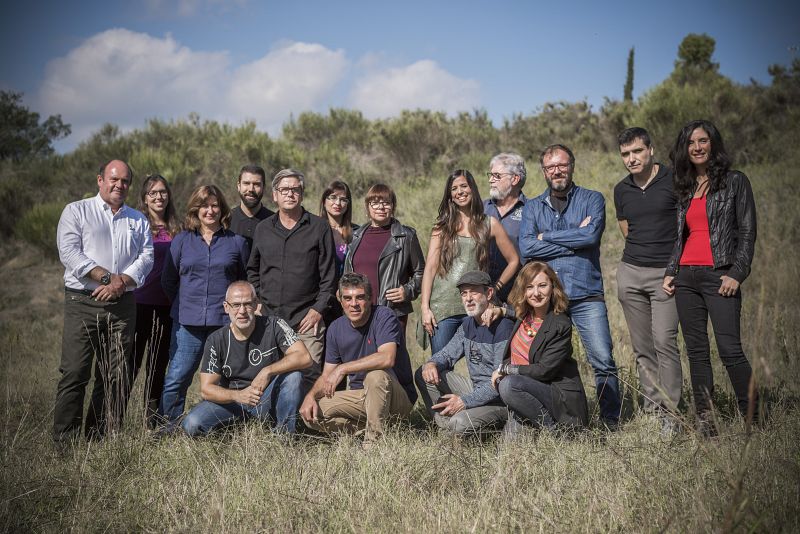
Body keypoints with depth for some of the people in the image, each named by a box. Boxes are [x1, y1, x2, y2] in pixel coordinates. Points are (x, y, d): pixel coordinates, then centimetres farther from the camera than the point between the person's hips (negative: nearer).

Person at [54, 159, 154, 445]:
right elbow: (69, 252, -6)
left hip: (123, 305, 4)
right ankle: (64, 443, -1)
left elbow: (146, 257, 6)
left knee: (115, 377, 4)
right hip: (83, 303, -3)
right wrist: (107, 277, -13)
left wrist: (121, 282, -11)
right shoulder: (76, 211, 7)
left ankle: (102, 440, 11)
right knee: (74, 373, -7)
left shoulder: (138, 220, 17)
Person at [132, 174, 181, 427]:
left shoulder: (176, 229, 12)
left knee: (159, 363, 10)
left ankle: (153, 419, 18)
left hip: (167, 305, 4)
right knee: (132, 361, -3)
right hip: (140, 301, -4)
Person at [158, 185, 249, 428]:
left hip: (225, 322, 0)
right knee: (177, 377, -3)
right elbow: (168, 281, 14)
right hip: (187, 323, 0)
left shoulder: (236, 242, 7)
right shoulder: (181, 241, 8)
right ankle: (168, 428, 7)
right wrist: (185, 305, 12)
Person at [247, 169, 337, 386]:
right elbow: (252, 270, 23)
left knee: (309, 375, -8)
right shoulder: (263, 229, 13)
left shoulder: (319, 228, 3)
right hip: (268, 317, 3)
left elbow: (328, 275, 2)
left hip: (306, 319, -3)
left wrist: (318, 310, -5)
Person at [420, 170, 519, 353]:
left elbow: (513, 260, 15)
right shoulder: (442, 227, 10)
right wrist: (425, 307, -5)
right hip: (442, 308, 0)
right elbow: (430, 268, 3)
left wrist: (496, 288, 5)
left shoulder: (489, 224, 10)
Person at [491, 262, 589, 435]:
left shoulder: (561, 325, -15)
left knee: (509, 384, -27)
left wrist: (504, 369, -11)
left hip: (562, 398, -7)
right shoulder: (522, 316, 5)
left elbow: (544, 370, -19)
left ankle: (552, 429, -15)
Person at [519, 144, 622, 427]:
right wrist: (574, 240, -6)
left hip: (586, 294, -2)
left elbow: (592, 234, -12)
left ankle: (611, 422, 3)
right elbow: (526, 248, -4)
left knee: (603, 360, -9)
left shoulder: (592, 199, 8)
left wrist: (547, 237, -4)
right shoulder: (532, 207, 13)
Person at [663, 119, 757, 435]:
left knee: (730, 350, -12)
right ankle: (705, 421, 8)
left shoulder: (735, 182, 4)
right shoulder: (683, 188, 18)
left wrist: (737, 273, -11)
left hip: (719, 275, -5)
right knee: (696, 351, 4)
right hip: (685, 277, 5)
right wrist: (671, 271, 9)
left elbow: (747, 232, -1)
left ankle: (752, 418, -2)